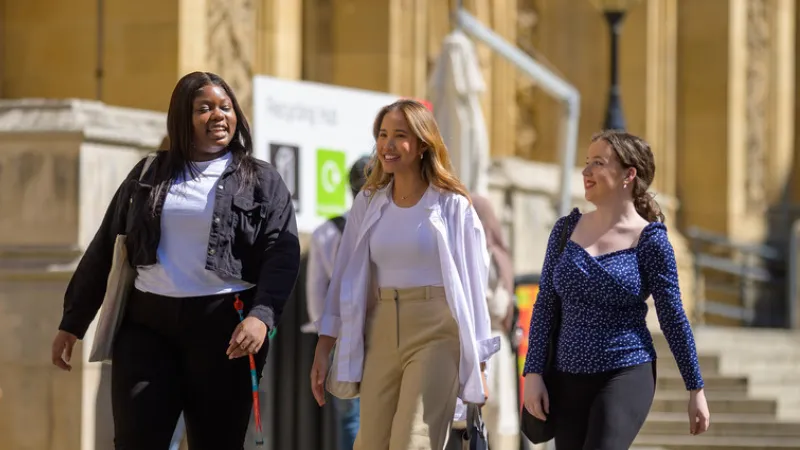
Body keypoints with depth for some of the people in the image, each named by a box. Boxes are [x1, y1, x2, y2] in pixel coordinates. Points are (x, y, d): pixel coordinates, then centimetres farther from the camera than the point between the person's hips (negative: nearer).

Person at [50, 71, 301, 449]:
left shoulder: (261, 181, 7)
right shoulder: (148, 176, 14)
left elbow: (283, 255, -4)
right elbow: (104, 250, 16)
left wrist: (261, 316, -21)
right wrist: (73, 322, 13)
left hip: (224, 327, -2)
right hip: (147, 322, 2)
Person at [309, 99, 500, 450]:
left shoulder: (452, 206, -1)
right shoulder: (368, 204, 10)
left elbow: (472, 284, 1)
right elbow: (345, 279, 12)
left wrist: (478, 366, 0)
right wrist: (323, 351, 7)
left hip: (436, 333, -4)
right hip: (381, 334, 5)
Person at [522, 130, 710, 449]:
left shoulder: (649, 240, -6)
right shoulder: (567, 229, 5)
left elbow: (673, 318, -3)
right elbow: (545, 305, 7)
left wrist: (696, 389, -1)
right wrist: (533, 373, 0)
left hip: (627, 375, -5)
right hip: (568, 378, 5)